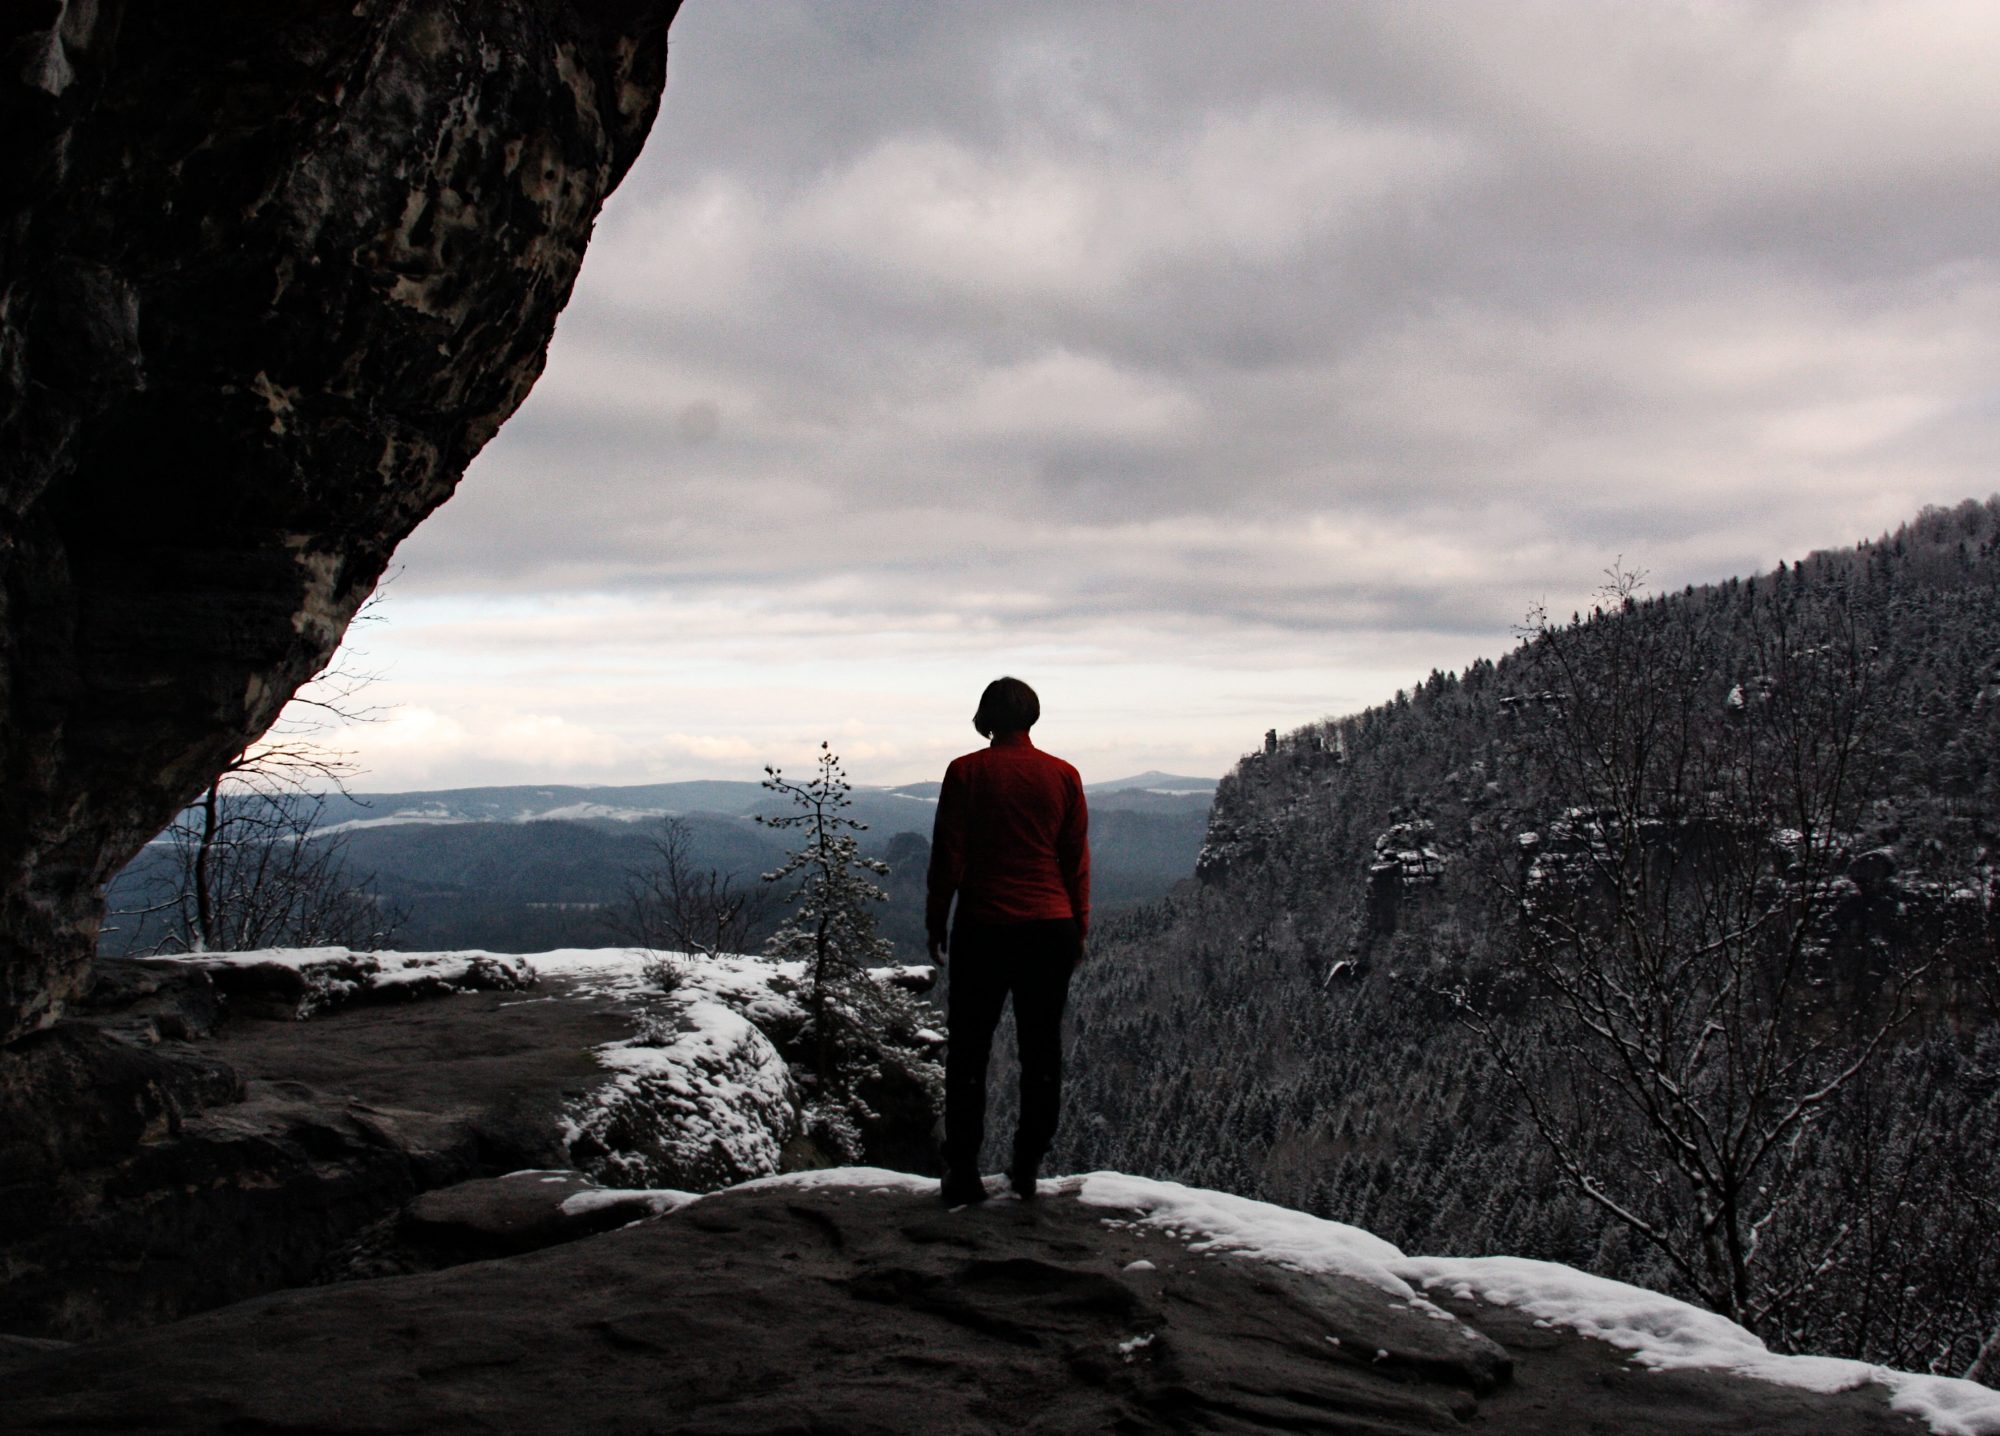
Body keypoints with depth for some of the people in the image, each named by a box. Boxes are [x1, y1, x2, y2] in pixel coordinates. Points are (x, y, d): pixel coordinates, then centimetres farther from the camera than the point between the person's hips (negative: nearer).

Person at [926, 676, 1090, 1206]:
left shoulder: (966, 772, -4)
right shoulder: (1063, 775, 3)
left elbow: (948, 855, -4)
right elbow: (1077, 858, 5)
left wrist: (936, 922, 6)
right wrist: (1079, 928, 14)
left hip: (983, 928, -2)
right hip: (1051, 928, 2)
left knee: (968, 1050, 6)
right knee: (1042, 1049, 10)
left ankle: (962, 1173, 4)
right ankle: (1027, 1168, 12)